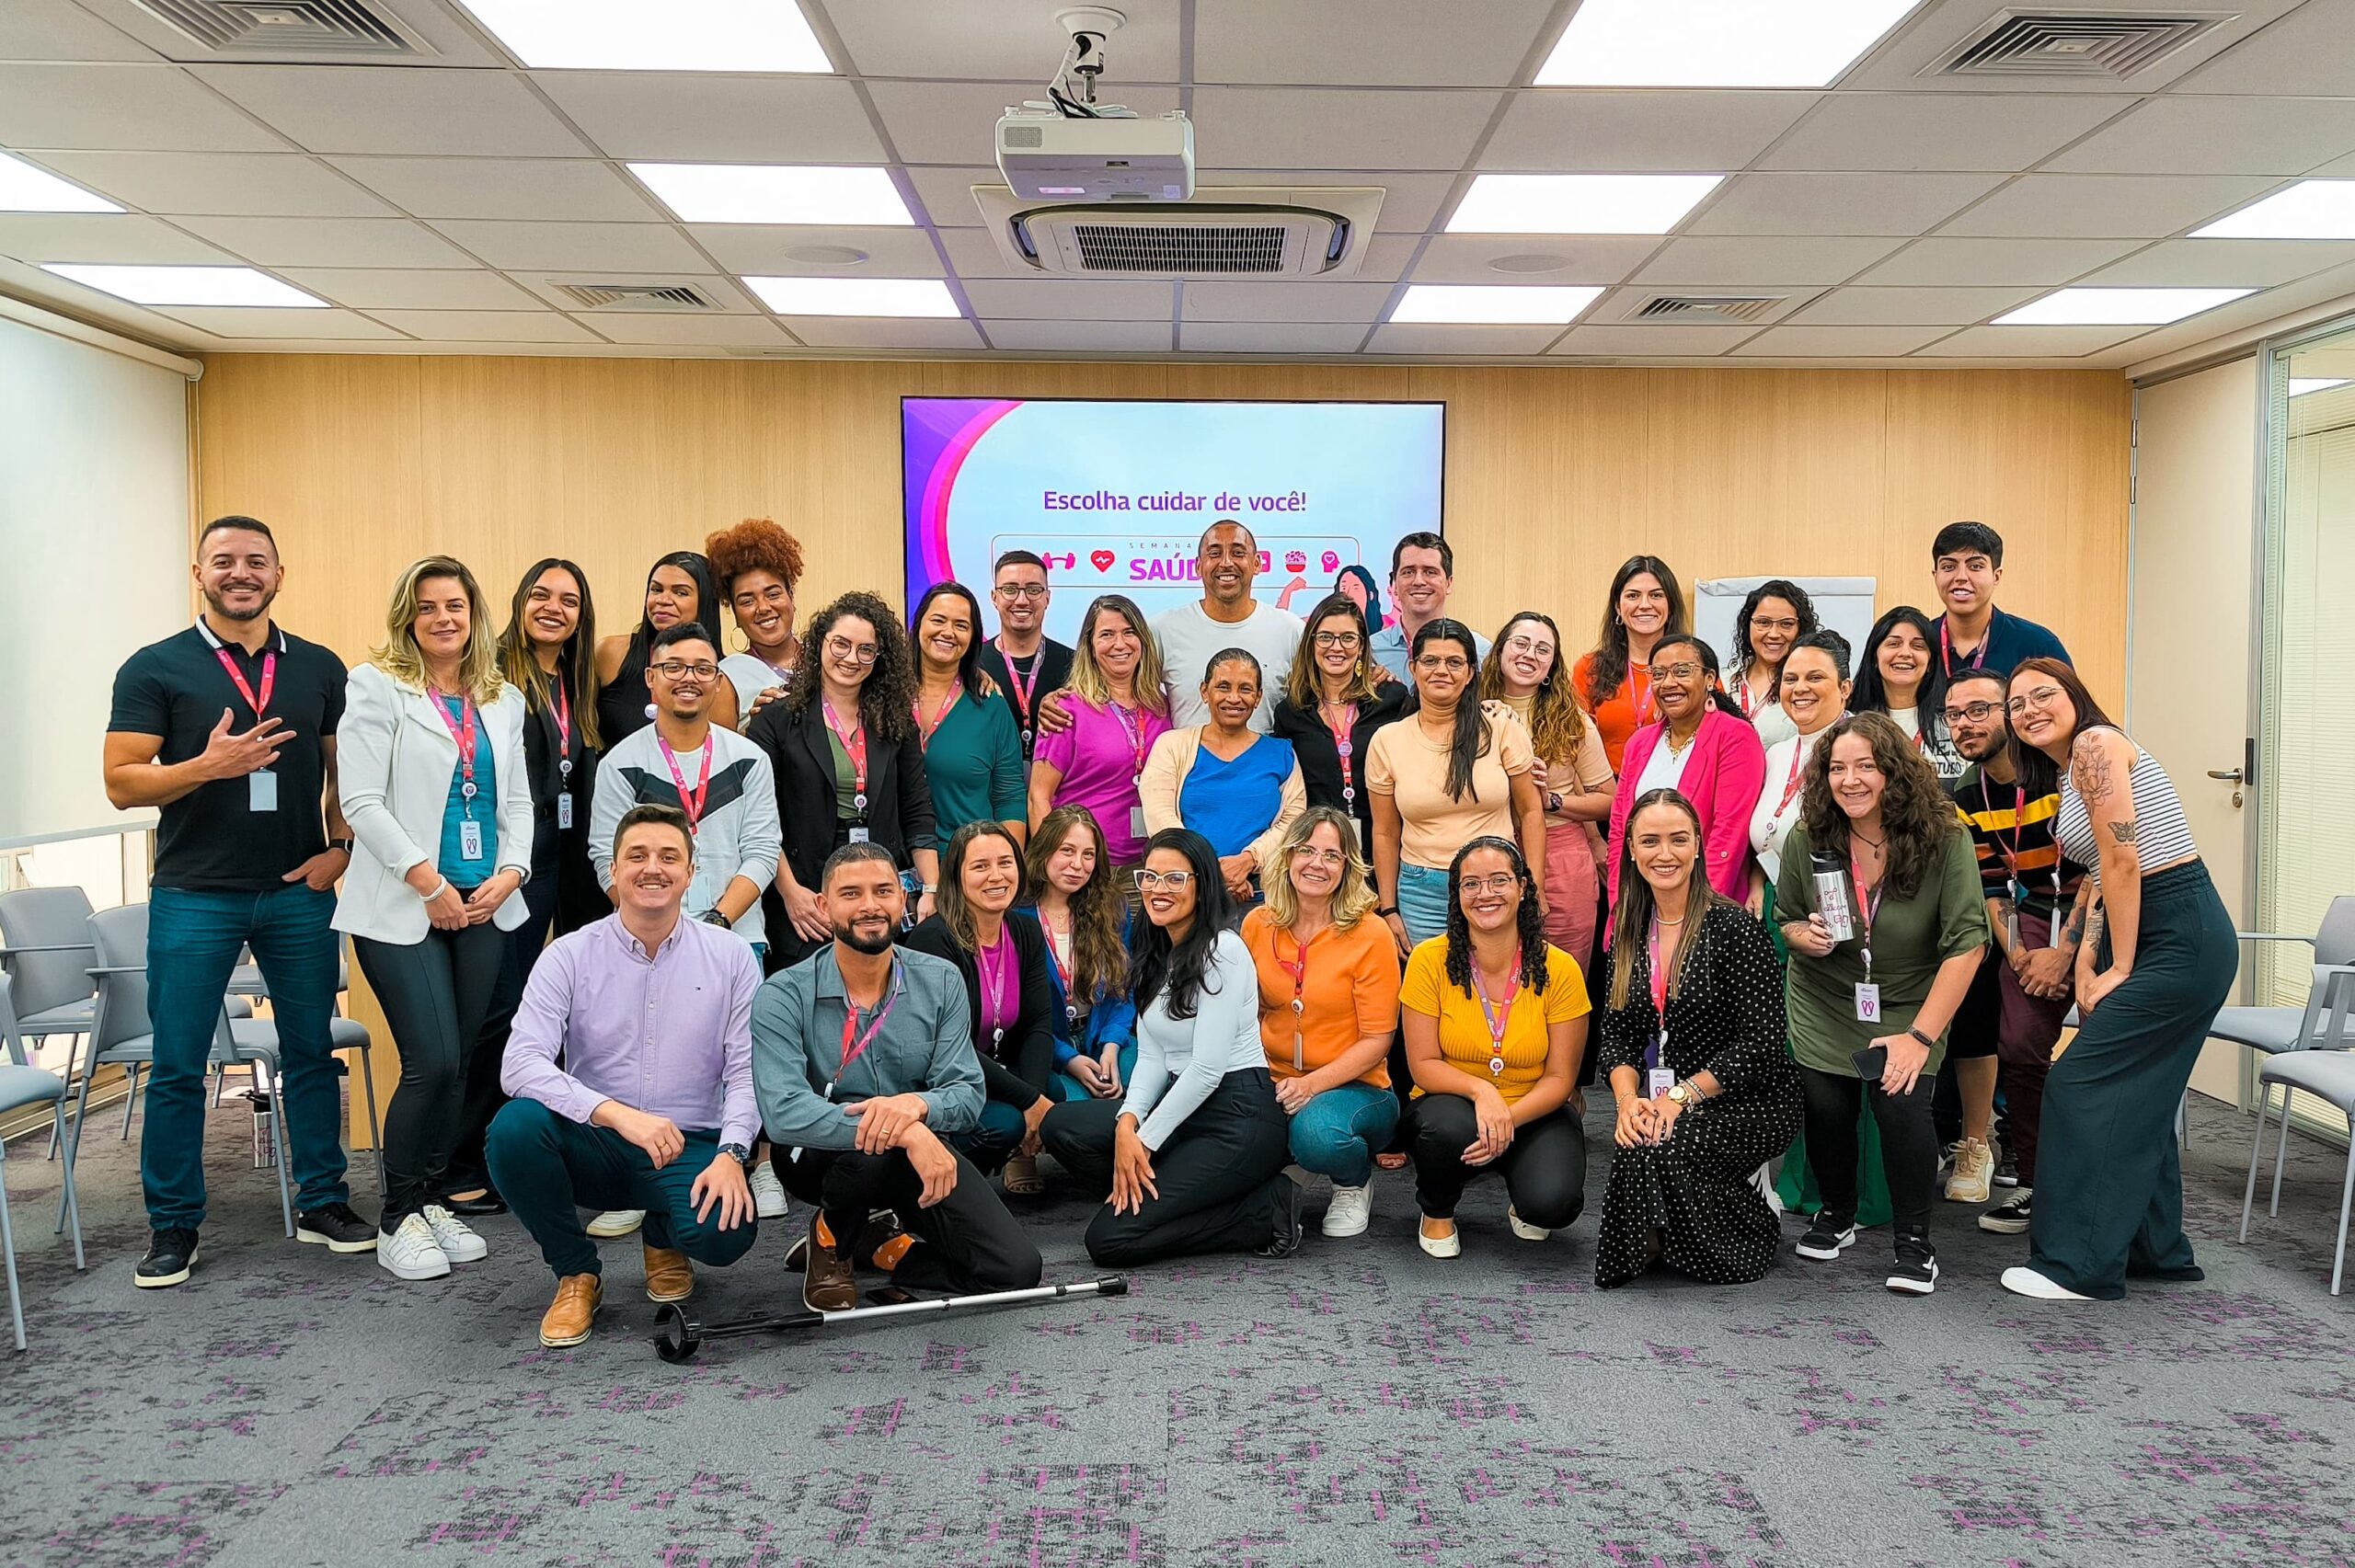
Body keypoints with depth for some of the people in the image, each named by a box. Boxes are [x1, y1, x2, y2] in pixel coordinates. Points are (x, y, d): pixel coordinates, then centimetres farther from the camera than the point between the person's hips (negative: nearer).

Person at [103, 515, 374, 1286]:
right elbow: (122, 783, -6)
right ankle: (173, 1227, 16)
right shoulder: (155, 668, -2)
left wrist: (340, 845, -3)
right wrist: (205, 767, -22)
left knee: (311, 1053, 9)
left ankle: (323, 1203, 21)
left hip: (299, 894, 2)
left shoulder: (320, 668, 6)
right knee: (177, 1068, 3)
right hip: (193, 897, -2)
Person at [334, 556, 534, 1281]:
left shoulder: (503, 699, 13)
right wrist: (428, 882, -13)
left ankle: (433, 1202, 21)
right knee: (432, 1063, -9)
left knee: (457, 1062, 6)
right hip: (402, 908, -5)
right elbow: (362, 801, -10)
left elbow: (518, 800, 14)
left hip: (484, 908, 5)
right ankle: (399, 1221, 8)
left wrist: (509, 873, -3)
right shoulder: (377, 687, -3)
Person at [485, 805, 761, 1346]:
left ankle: (666, 1240, 12)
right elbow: (520, 1063, -16)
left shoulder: (731, 957, 0)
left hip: (688, 1149, 0)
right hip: (591, 1145, 0)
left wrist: (730, 1154, -21)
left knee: (726, 1231, -31)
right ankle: (576, 1274, -3)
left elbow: (747, 1070, -3)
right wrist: (617, 1113, -30)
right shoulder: (570, 955, -3)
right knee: (514, 1127, -30)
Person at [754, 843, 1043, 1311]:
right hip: (818, 1157, -3)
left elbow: (967, 1094, -10)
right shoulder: (783, 997, -14)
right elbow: (783, 1113, -28)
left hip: (922, 1148, 3)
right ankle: (830, 1241, -4)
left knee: (1016, 1270, -14)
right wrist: (906, 1135, -39)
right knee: (878, 1144, -38)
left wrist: (917, 1104, -35)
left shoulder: (940, 982, -4)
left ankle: (872, 1242, 9)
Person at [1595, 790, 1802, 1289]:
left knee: (1655, 1149, -30)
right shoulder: (1630, 931, 7)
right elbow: (1617, 1033, 6)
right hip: (1661, 1103, 4)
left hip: (1749, 1102, -4)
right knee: (1634, 1138, -28)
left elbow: (1760, 1043, -15)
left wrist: (1680, 1096, -19)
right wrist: (1627, 1099, -12)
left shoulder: (1734, 926, -11)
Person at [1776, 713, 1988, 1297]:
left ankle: (1914, 1241, 2)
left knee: (1901, 1105, -22)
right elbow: (1785, 919, 6)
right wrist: (1806, 937, -20)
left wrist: (1920, 1036, -24)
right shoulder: (1807, 841, -12)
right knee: (1825, 1106, -11)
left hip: (1908, 1008, -2)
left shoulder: (1944, 838, -19)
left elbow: (1966, 942, -20)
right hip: (1825, 1006, 2)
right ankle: (1837, 1215, 21)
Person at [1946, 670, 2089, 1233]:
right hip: (2034, 918, 5)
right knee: (2019, 1049, -4)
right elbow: (1992, 889, 7)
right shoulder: (1968, 802, 2)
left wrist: (2065, 948, -18)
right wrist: (2018, 956, -8)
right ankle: (2032, 1181, 9)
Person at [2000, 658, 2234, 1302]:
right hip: (2142, 935, 10)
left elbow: (2124, 862, -16)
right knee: (2136, 1093, 16)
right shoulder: (2061, 776, 17)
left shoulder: (2094, 743, -12)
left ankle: (2079, 1266, -1)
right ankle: (2157, 1249, 27)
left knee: (2083, 1085, -8)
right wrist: (2089, 955, -1)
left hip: (2181, 939, -10)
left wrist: (2121, 970, -13)